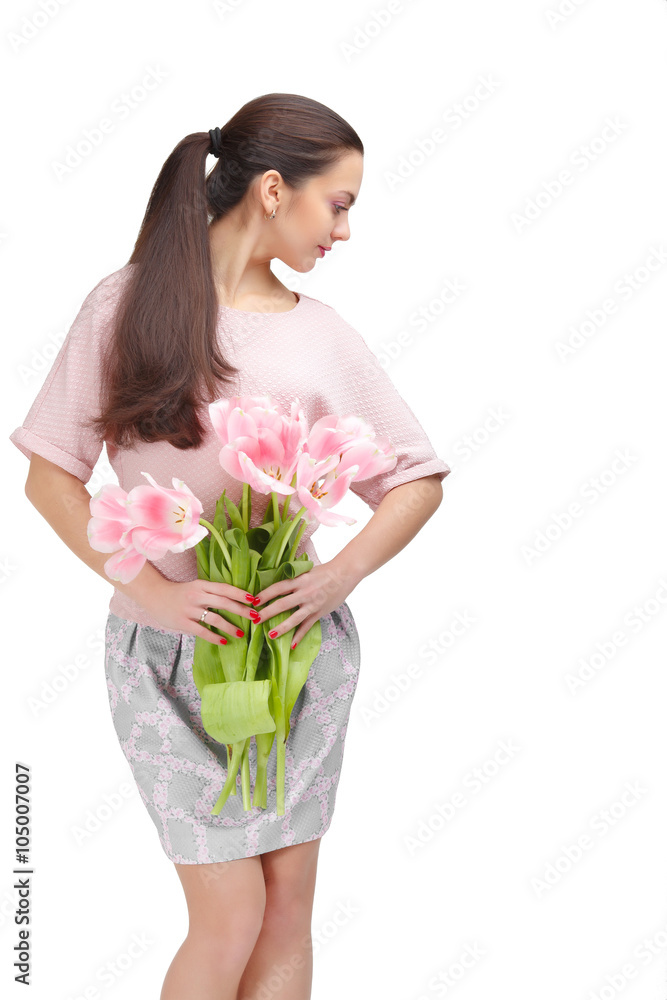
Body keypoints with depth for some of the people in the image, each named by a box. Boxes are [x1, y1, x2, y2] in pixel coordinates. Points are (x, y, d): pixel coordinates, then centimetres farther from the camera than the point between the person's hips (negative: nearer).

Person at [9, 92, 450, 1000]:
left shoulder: (323, 337, 0)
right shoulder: (128, 304, -5)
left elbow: (420, 479, 6)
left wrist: (341, 575, -11)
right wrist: (151, 588, -16)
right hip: (166, 650, -2)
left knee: (288, 905, 8)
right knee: (230, 919, -1)